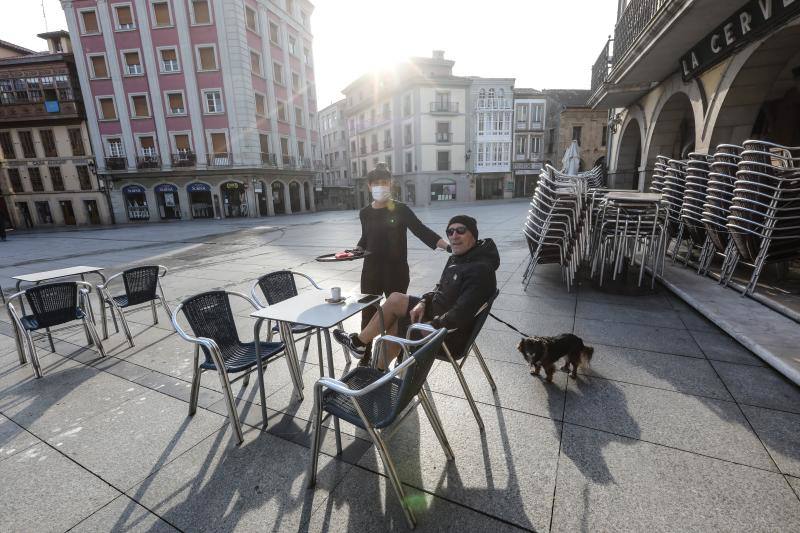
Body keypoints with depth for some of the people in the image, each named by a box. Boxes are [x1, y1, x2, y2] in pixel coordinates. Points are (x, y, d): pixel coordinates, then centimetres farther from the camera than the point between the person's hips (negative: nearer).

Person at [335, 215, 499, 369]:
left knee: (394, 301, -8)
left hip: (451, 336, -9)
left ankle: (359, 341, 17)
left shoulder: (480, 270, -26)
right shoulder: (457, 258, 5)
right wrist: (423, 302, -4)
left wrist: (428, 326, -21)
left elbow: (461, 315, -31)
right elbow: (441, 289, 15)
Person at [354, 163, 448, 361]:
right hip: (371, 271, 3)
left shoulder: (400, 209, -6)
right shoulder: (365, 213, 5)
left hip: (397, 271, -3)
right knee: (368, 314, 7)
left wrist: (448, 247, -19)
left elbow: (421, 230, -10)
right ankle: (364, 359, 22)